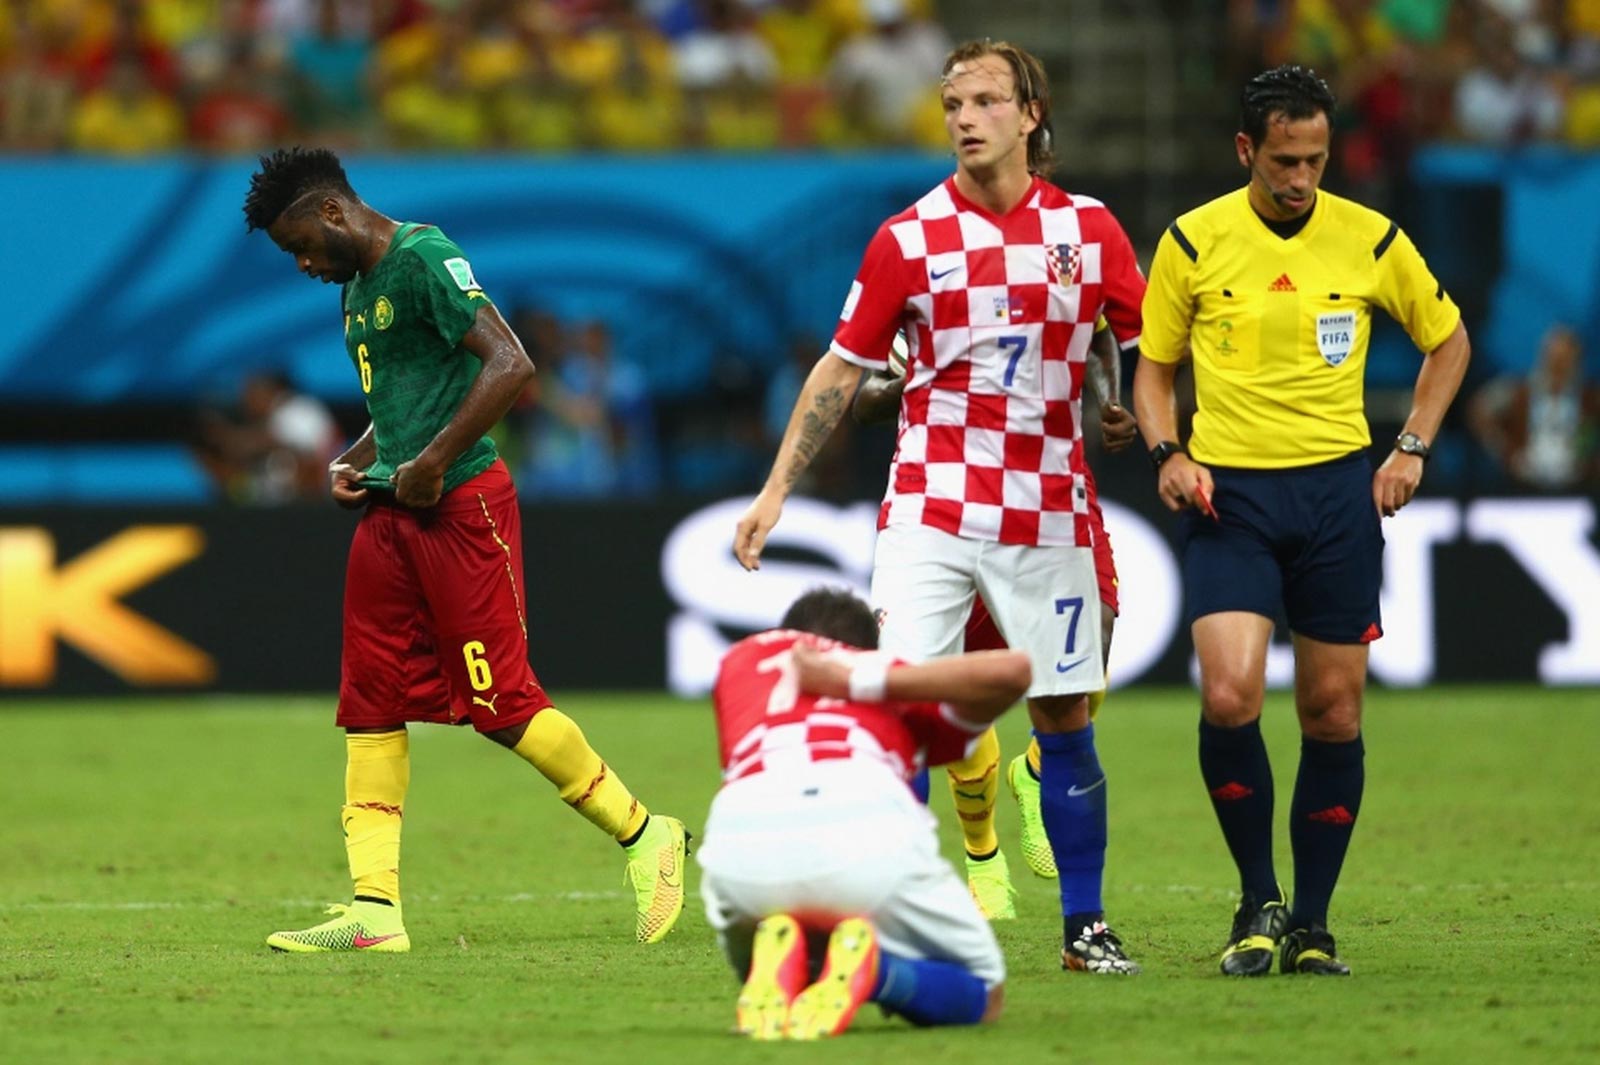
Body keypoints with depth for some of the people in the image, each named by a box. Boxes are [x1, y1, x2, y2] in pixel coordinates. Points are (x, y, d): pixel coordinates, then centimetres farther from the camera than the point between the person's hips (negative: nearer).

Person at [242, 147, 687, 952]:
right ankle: (373, 908, 2)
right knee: (370, 704, 3)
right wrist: (353, 461, 13)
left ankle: (645, 837, 7)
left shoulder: (423, 260, -12)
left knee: (499, 702, -7)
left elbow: (510, 365, -21)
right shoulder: (358, 286, 18)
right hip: (390, 514, 9)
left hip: (461, 507, -9)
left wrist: (432, 462, -19)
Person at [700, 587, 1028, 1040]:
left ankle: (776, 965, -5)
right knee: (980, 997, 20)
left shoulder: (741, 658, 38)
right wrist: (864, 682, 18)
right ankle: (869, 969, -14)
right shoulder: (902, 685, 34)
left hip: (739, 838, 2)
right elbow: (1011, 668, 16)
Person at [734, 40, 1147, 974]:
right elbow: (842, 370, 7)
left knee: (1066, 721, 5)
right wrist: (776, 492, 4)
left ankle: (1085, 926, 17)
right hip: (933, 504, -1)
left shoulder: (1090, 230, 2)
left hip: (1048, 513, 1)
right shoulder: (909, 239, 0)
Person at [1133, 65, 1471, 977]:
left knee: (1334, 713, 2)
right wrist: (1167, 451, -7)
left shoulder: (1372, 241, 1)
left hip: (1339, 490, 1)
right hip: (1229, 492, -1)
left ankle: (1311, 923, 14)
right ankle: (1258, 902, 0)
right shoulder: (1193, 243, -1)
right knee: (1229, 696, -18)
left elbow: (1448, 338, 16)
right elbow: (1154, 363, 11)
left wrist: (1412, 448, 6)